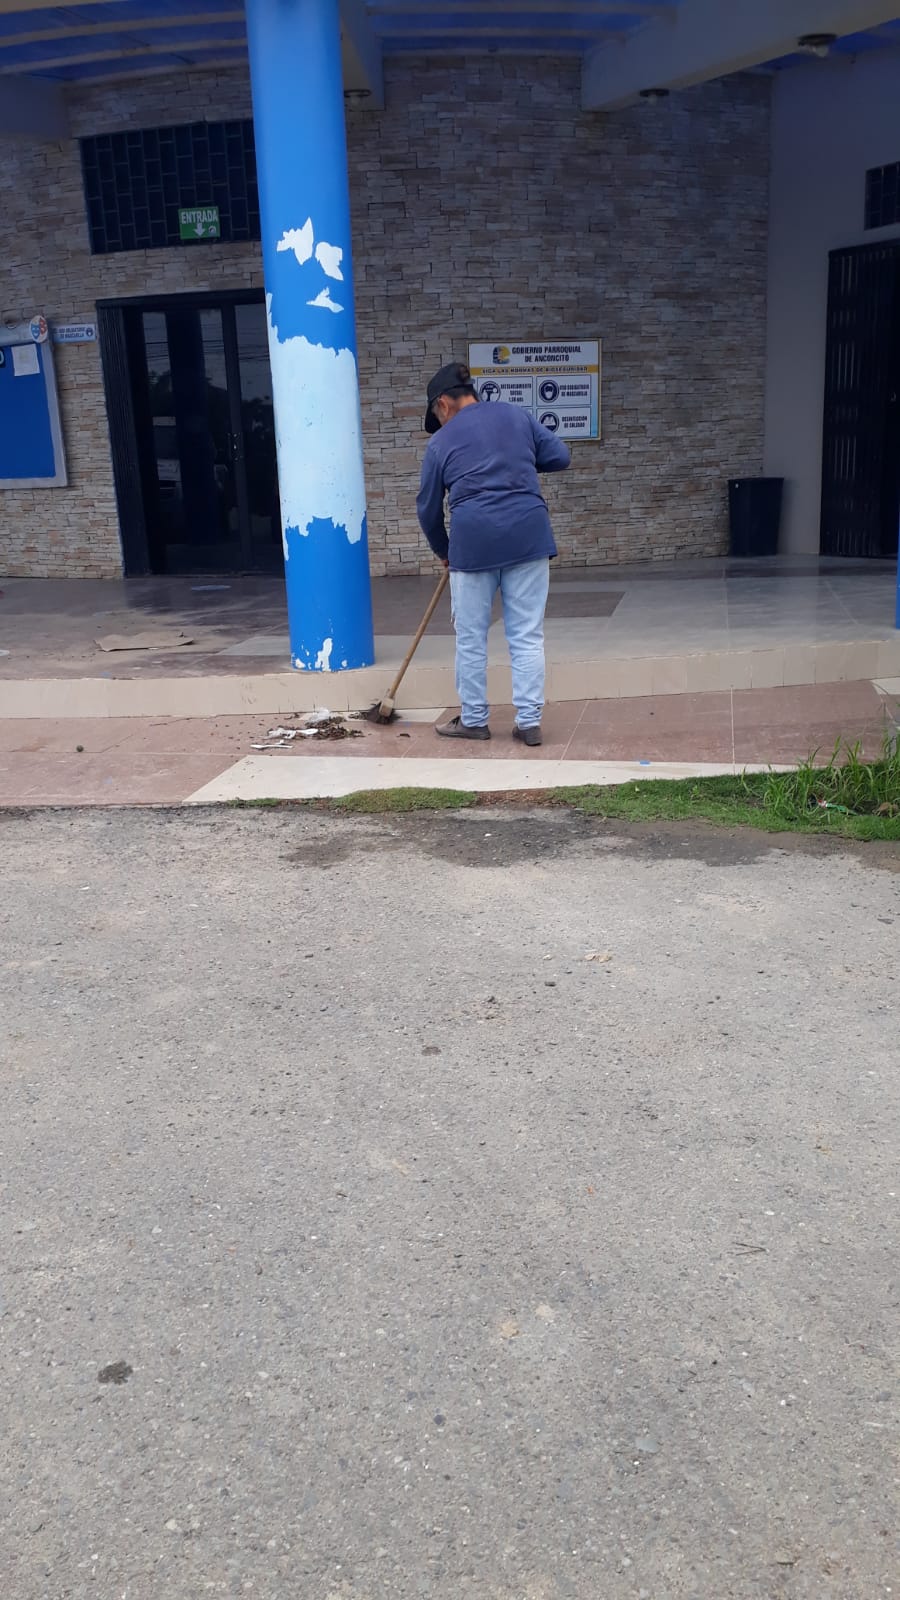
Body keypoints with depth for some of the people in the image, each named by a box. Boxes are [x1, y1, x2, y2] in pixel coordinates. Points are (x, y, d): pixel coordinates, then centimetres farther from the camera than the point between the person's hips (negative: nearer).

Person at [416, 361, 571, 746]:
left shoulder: (442, 440, 10)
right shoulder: (517, 415, 13)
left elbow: (428, 507, 14)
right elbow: (560, 457, 13)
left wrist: (442, 551, 29)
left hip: (473, 540, -2)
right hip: (528, 534, 2)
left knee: (471, 638, 11)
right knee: (527, 636, 5)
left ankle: (473, 720, 19)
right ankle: (529, 722, 6)